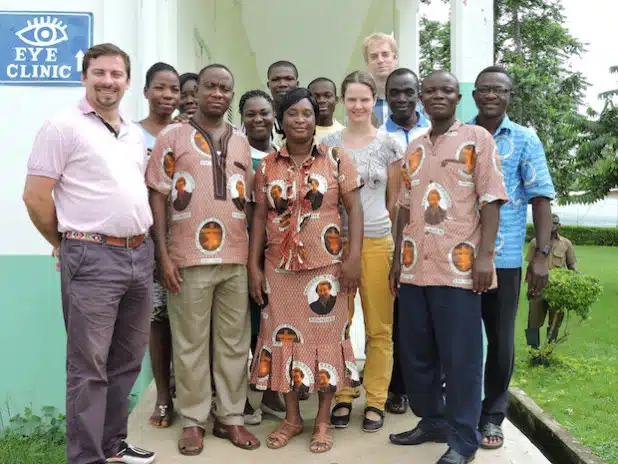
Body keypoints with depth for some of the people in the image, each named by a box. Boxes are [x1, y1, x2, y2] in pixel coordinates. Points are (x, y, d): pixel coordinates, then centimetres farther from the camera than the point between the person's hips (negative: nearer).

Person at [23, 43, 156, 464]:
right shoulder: (64, 127, -5)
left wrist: (143, 241, 16)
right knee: (89, 366, 0)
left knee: (127, 361, 15)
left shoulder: (137, 135, 15)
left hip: (140, 255, 7)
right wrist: (67, 245, 2)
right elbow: (35, 196, -8)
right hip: (92, 258, -7)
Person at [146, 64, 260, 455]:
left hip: (236, 258, 4)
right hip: (189, 258, -3)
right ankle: (193, 420, 17)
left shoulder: (242, 143, 13)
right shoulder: (173, 137, 1)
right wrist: (164, 255, -9)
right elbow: (158, 197, -1)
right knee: (191, 343, 4)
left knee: (234, 342, 9)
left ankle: (231, 417, 21)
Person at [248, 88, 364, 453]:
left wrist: (354, 257, -12)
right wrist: (254, 265, 1)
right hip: (279, 268, 2)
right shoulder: (267, 166, 6)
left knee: (326, 336, 4)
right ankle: (292, 418, 23)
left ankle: (324, 420, 18)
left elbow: (354, 207, -3)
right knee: (284, 337, 8)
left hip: (327, 266, -2)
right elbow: (260, 216, 7)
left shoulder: (336, 159, 0)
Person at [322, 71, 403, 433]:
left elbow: (394, 200, 8)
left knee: (379, 327, 3)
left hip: (377, 241, -1)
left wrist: (396, 243, 4)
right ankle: (342, 397, 19)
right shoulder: (328, 143, 7)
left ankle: (376, 401, 16)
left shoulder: (389, 144, 5)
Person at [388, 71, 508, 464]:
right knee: (415, 354, 11)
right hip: (415, 267, 6)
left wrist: (485, 255, -14)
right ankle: (432, 421, 27)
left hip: (458, 267, -5)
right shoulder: (414, 147, 16)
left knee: (460, 356, -1)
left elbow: (491, 200, -5)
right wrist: (398, 258, 14)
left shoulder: (478, 138, 1)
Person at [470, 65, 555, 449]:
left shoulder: (525, 140, 2)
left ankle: (492, 415, 23)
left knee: (500, 340, 7)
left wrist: (542, 255, -9)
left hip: (504, 258, -2)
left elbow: (541, 198, -1)